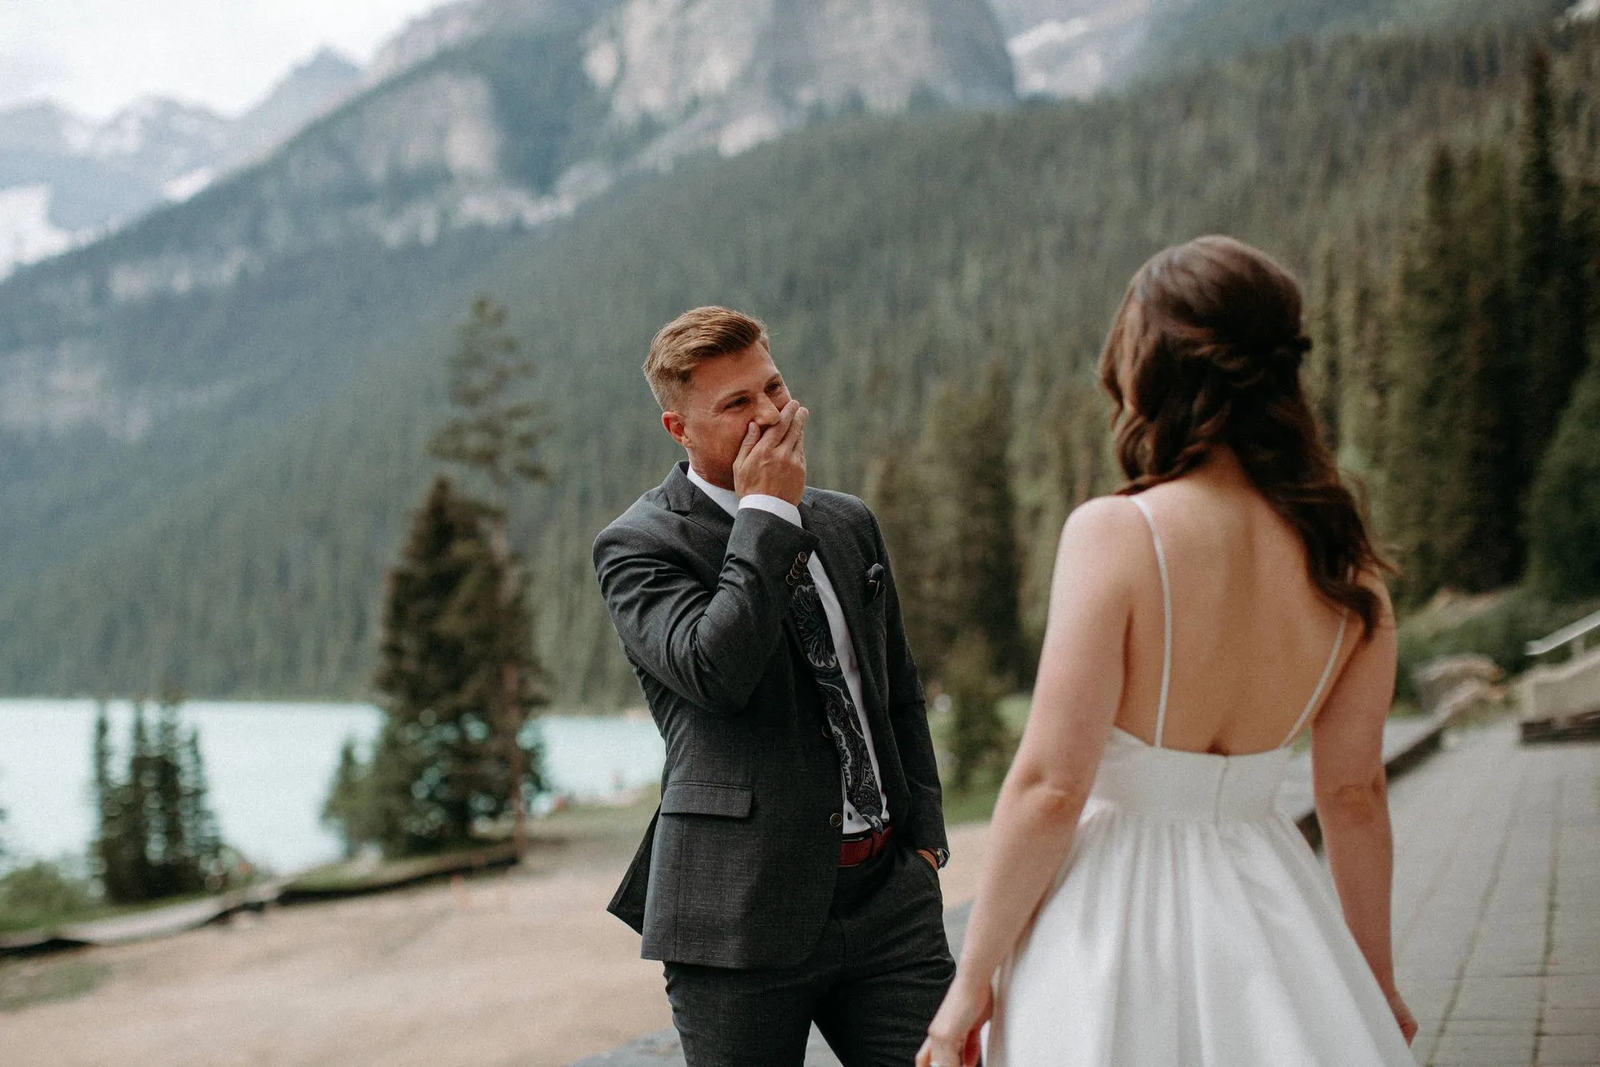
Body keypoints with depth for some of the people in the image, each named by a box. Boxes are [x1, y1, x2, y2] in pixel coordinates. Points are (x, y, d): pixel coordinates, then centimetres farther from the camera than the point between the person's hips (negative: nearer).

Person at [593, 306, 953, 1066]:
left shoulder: (848, 524, 15)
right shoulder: (637, 545, -4)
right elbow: (715, 673, -21)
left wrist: (925, 836, 12)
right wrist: (766, 513, -13)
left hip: (888, 896, 5)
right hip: (744, 911, -4)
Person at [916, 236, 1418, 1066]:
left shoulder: (1115, 533, -17)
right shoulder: (1344, 562, -3)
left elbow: (1050, 787, -18)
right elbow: (1354, 794, 6)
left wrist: (972, 979, -7)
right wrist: (1377, 983, 19)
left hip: (1116, 920, -4)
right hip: (1265, 906, 4)